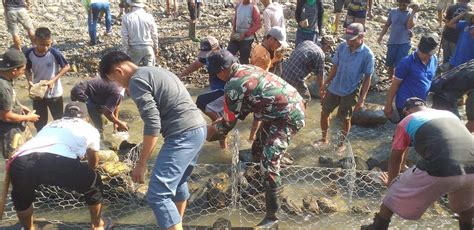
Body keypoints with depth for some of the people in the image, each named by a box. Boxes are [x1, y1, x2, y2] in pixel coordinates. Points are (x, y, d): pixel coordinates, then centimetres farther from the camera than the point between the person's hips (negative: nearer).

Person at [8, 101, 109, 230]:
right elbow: (93, 163, 49)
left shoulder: (50, 125, 40)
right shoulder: (89, 129, 31)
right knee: (94, 185, 27)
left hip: (21, 162, 4)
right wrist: (87, 170, 72)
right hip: (61, 161, -3)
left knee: (21, 197, 37)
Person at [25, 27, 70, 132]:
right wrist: (30, 81, -16)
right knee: (39, 122, 18)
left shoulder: (55, 53, -22)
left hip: (54, 93, -2)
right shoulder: (28, 53, -13)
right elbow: (27, 69, 2)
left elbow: (66, 67, -11)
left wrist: (54, 80, -20)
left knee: (59, 119, 17)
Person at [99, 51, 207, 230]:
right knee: (178, 181, 27)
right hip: (199, 128, 10)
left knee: (157, 195, -10)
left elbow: (152, 124, -15)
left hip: (183, 134, -10)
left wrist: (141, 163, -10)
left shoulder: (137, 81, -6)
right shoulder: (154, 71, 23)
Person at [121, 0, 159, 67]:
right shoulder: (149, 16, -9)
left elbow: (125, 36, -6)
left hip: (134, 48, 0)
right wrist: (156, 48, 14)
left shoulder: (126, 18, -10)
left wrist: (126, 49, 7)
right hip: (148, 47, 0)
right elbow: (154, 34, -1)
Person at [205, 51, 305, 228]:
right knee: (258, 148, 24)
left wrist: (209, 131, 7)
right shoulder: (245, 69, 6)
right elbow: (245, 106, 16)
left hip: (289, 116, -10)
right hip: (292, 104, 10)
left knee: (269, 163, -12)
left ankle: (271, 215, -2)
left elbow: (229, 123, -9)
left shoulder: (234, 86, -21)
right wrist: (221, 121, 16)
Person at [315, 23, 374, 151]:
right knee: (324, 113, 12)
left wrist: (362, 98, -13)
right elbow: (335, 67, 3)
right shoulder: (342, 47, -9)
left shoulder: (367, 54, -17)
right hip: (334, 88, 4)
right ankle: (324, 139, 35)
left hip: (350, 92, -3)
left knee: (346, 119, 11)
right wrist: (325, 83, 4)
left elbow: (367, 78, -11)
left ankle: (342, 143, 36)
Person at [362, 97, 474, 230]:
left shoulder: (406, 122, 17)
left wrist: (391, 181, 44)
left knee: (394, 196, 20)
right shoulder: (449, 114, 31)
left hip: (440, 171, -4)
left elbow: (396, 159, 23)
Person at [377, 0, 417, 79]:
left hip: (404, 43, -3)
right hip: (392, 42, 3)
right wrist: (381, 36, 2)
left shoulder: (411, 14, -6)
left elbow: (409, 26, -23)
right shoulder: (393, 11, 3)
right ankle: (390, 78, 33)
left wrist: (413, 12, -24)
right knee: (390, 63, 11)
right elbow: (387, 25, 11)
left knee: (399, 64, -8)